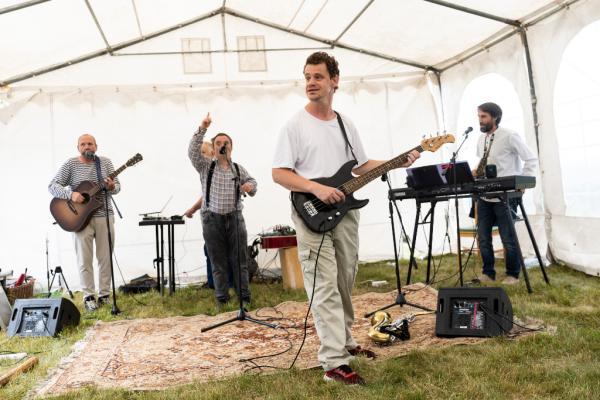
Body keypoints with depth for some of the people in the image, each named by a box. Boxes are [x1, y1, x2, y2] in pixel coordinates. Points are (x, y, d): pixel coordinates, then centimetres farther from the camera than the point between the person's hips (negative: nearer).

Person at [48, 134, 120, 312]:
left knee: (105, 257, 4)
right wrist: (71, 194, -21)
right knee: (84, 259, -1)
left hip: (104, 216, 2)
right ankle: (89, 297, 7)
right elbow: (53, 186, -5)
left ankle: (104, 295, 13)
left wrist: (112, 187, -15)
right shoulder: (71, 164, 0)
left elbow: (117, 186, 8)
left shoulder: (105, 162, 7)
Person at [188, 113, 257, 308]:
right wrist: (202, 129, -19)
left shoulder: (238, 169, 11)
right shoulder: (205, 166, 5)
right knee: (218, 263, 5)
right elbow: (192, 151, -10)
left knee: (240, 260, 2)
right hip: (212, 219, -1)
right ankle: (221, 299, 14)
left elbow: (252, 182, 16)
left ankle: (244, 298, 10)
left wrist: (250, 186, -9)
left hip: (235, 218, 1)